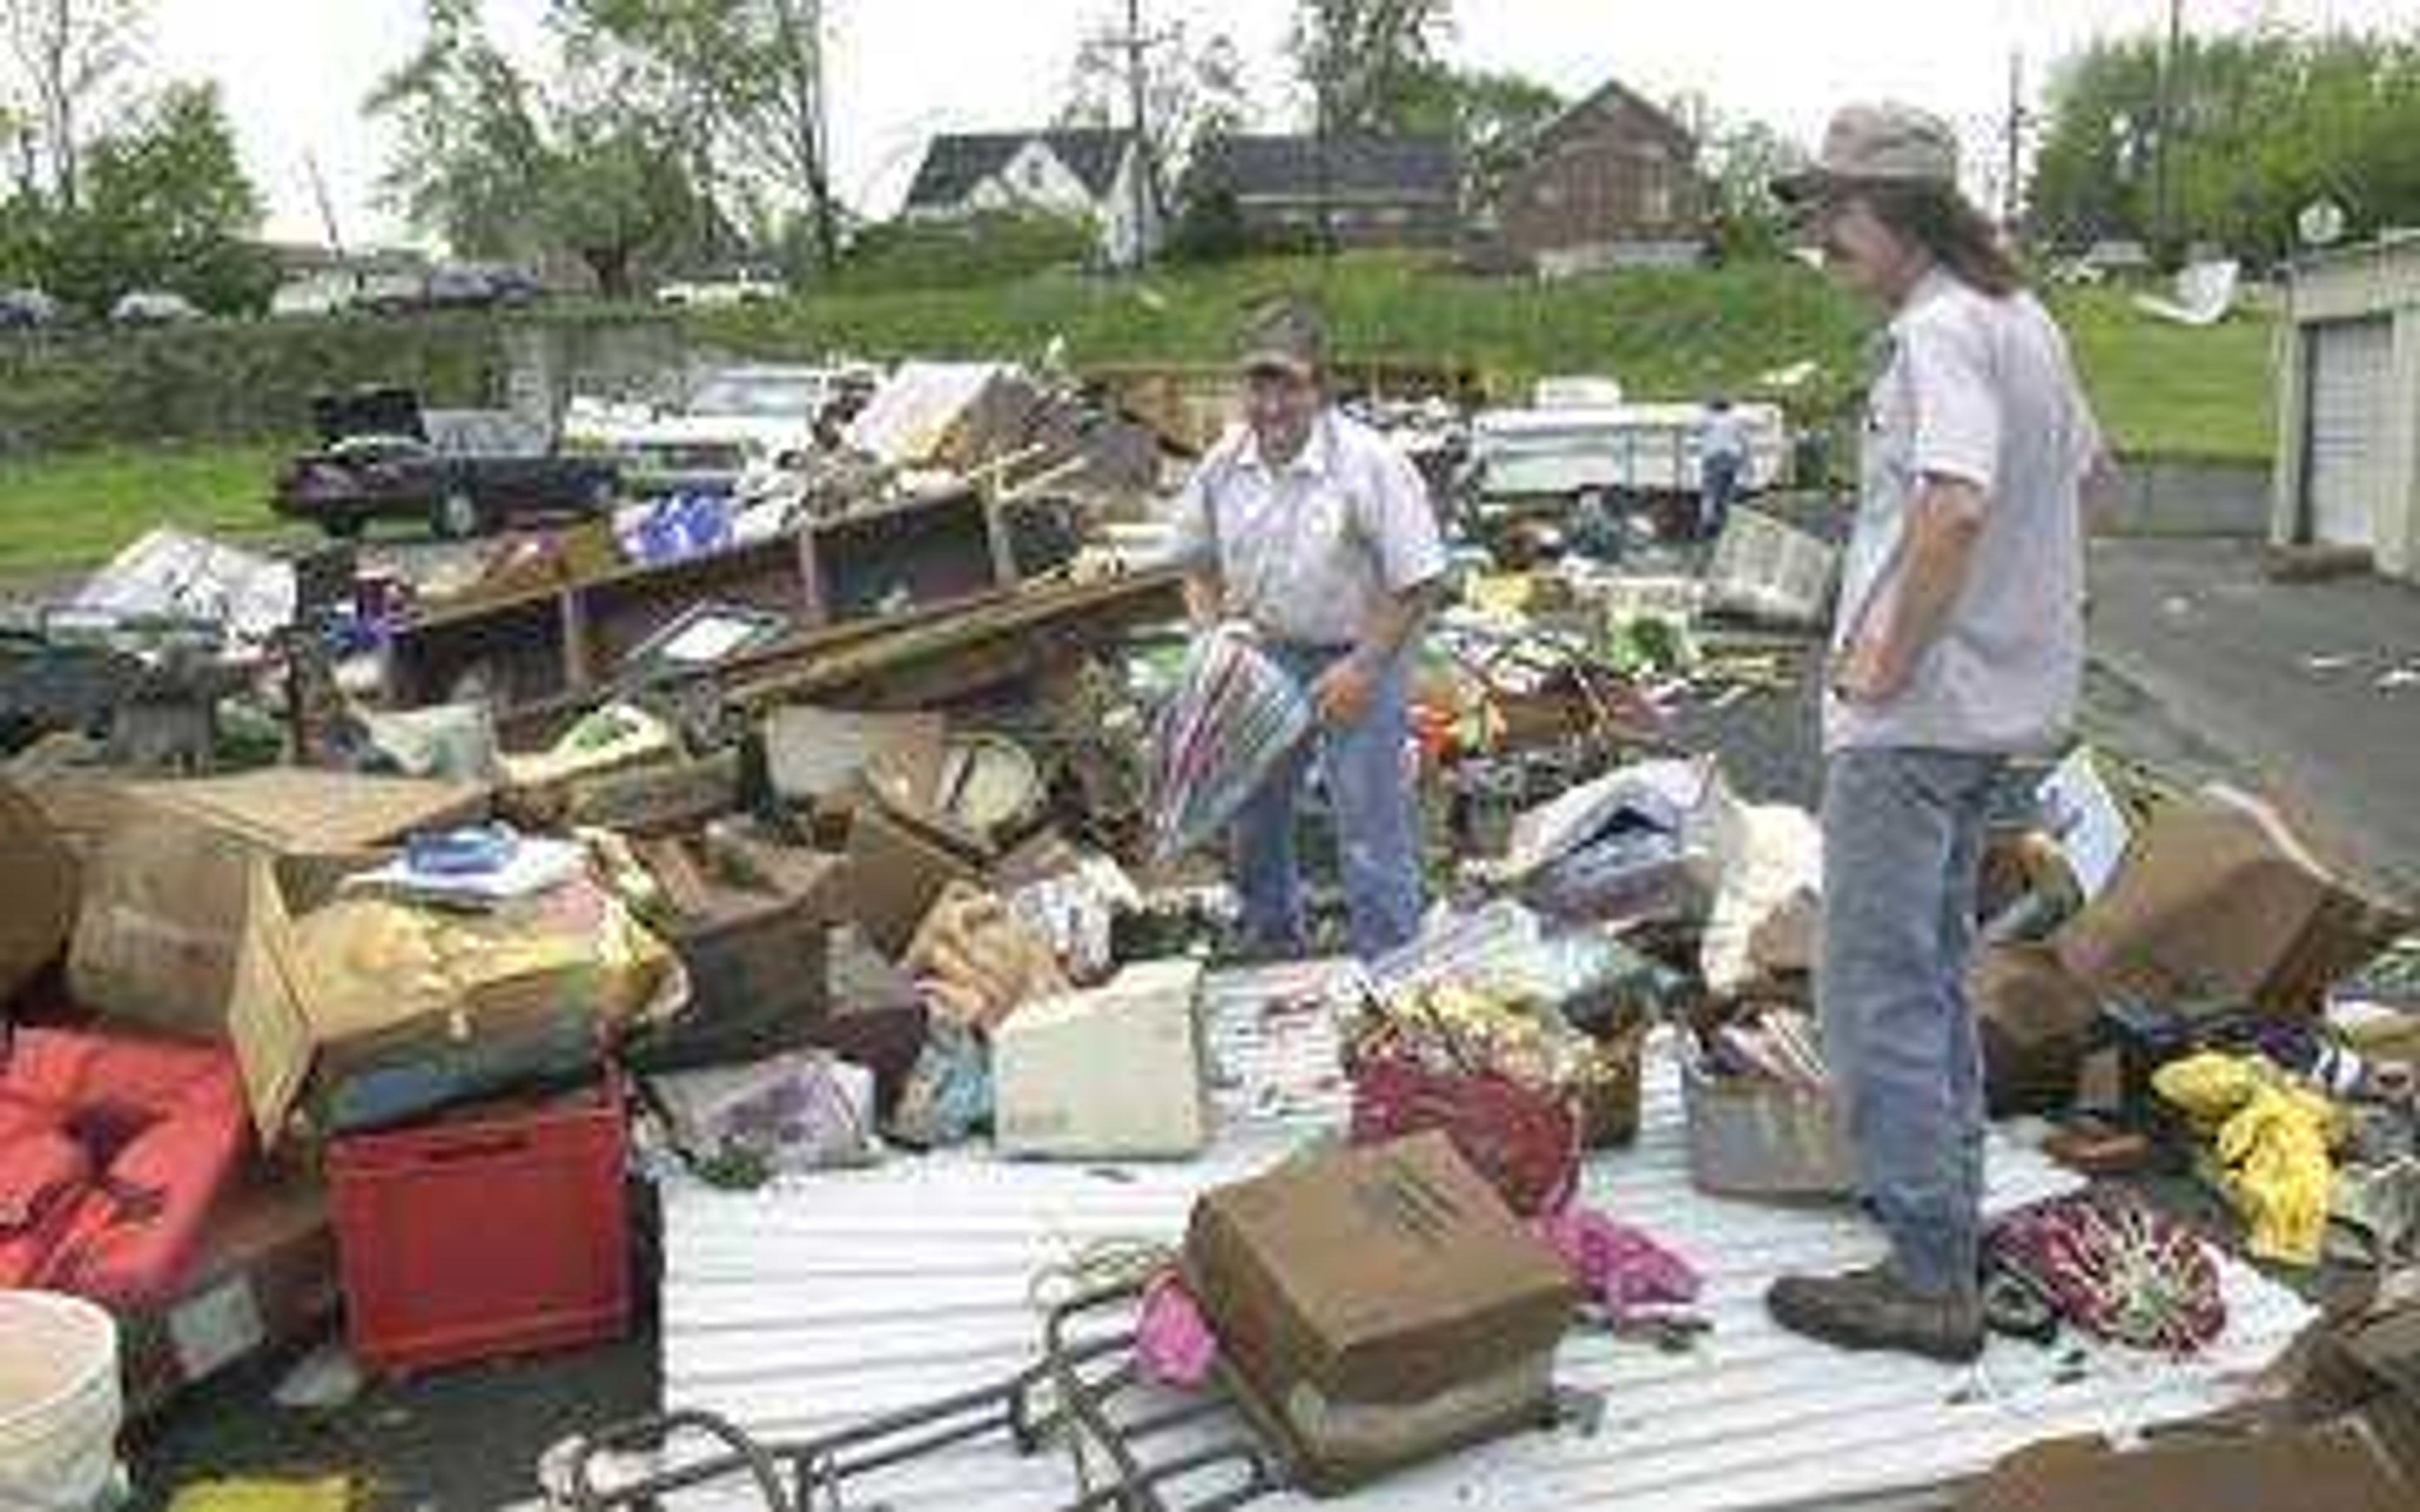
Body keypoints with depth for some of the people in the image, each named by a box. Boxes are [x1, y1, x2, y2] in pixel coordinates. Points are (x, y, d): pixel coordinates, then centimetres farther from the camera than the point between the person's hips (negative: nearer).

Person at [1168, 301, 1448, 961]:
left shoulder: (1371, 466, -22)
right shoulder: (1224, 463, -6)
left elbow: (1418, 583, -17)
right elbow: (1199, 561, 10)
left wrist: (1362, 667, -20)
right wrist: (1215, 634, -5)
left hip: (1356, 658, -6)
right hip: (1265, 657, 6)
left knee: (1371, 837, -3)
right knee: (1252, 814, 20)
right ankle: (1272, 944, 43)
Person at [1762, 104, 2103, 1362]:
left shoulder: (1939, 331, -18)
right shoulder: (2023, 318, 14)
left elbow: (1954, 508, -33)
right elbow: (2079, 468, 26)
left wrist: (1890, 663, -22)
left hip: (1913, 712, -10)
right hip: (1997, 698, 10)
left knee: (1878, 989, -4)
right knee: (1934, 962, 22)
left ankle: (1930, 1281, 3)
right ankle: (1945, 1196, 37)